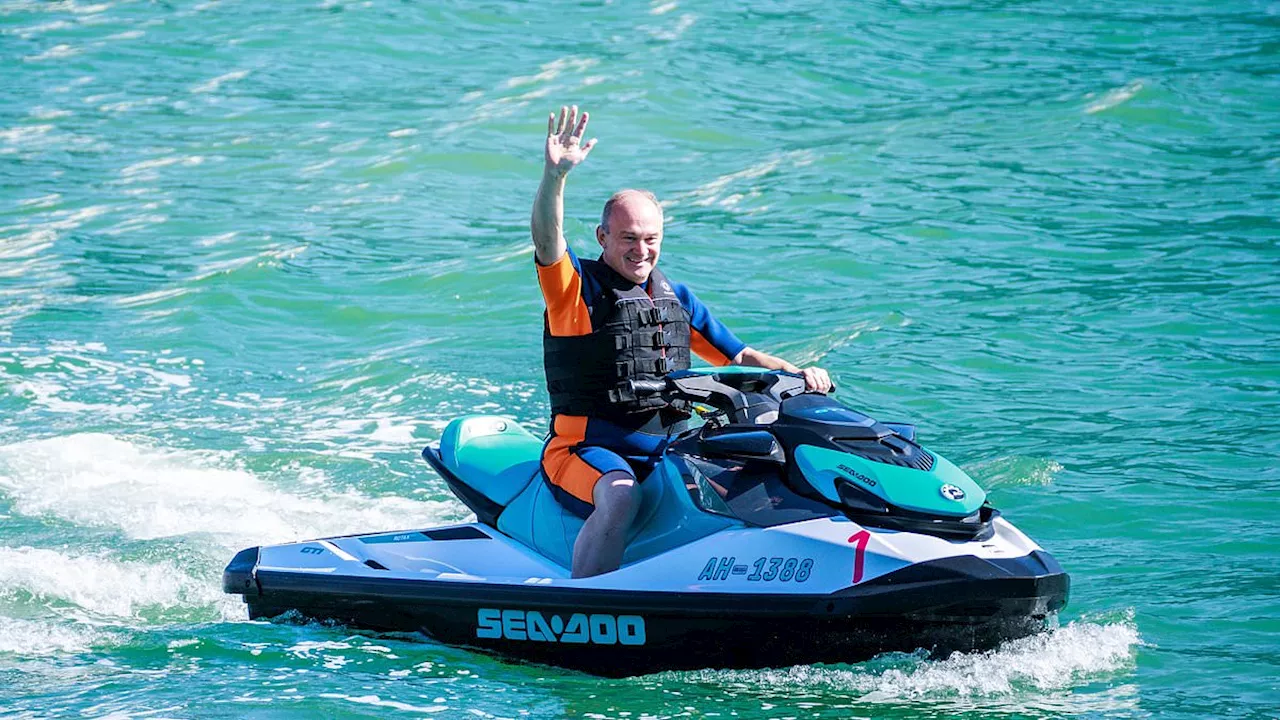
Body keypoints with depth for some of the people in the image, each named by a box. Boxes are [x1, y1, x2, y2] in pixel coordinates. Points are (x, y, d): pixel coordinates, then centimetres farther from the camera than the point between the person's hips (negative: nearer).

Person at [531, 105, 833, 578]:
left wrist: (798, 375, 0)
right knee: (620, 498, -37)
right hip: (586, 450, -6)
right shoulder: (578, 286, -3)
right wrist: (555, 174, -41)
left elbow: (739, 355, 19)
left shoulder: (676, 298, 15)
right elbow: (546, 239, -23)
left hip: (668, 451, 6)